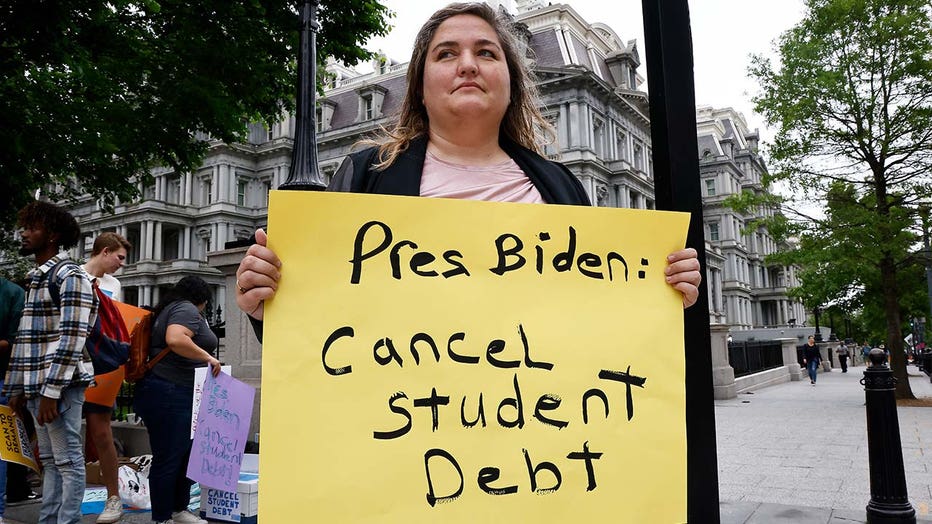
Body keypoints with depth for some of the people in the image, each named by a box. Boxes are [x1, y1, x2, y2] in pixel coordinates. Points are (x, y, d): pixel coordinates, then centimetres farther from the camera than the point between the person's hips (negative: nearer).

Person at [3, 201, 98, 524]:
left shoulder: (70, 276, -9)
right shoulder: (36, 278, 18)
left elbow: (71, 339, -17)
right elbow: (29, 337, 20)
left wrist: (50, 391, -20)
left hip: (60, 385, -9)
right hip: (36, 384, 9)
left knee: (68, 461, -2)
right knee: (49, 460, 14)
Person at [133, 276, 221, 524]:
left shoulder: (168, 309, 22)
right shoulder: (187, 310, -9)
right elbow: (175, 339, -28)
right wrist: (207, 357, -19)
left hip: (179, 396, 11)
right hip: (170, 394, -11)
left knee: (184, 454, 16)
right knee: (168, 459, -3)